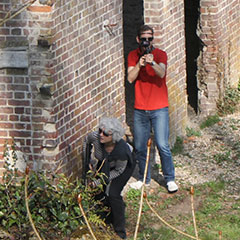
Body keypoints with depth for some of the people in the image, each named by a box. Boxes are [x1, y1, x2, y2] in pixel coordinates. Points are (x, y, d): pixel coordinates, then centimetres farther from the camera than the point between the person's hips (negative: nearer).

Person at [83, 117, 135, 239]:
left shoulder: (121, 150, -42)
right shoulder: (95, 136, -33)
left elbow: (118, 171, -23)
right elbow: (87, 140, -6)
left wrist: (99, 181, -24)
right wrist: (87, 161, -6)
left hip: (125, 166, -5)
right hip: (104, 164, 5)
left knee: (113, 194, -16)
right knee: (102, 191, -2)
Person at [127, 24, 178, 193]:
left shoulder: (160, 54, -3)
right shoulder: (133, 56, 6)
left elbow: (161, 73, -22)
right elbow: (130, 78, -5)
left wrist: (152, 63, -42)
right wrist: (139, 65, -22)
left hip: (159, 108, -3)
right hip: (140, 109, 3)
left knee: (163, 145, -8)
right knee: (140, 147, 7)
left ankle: (170, 179, 5)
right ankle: (144, 179, 23)